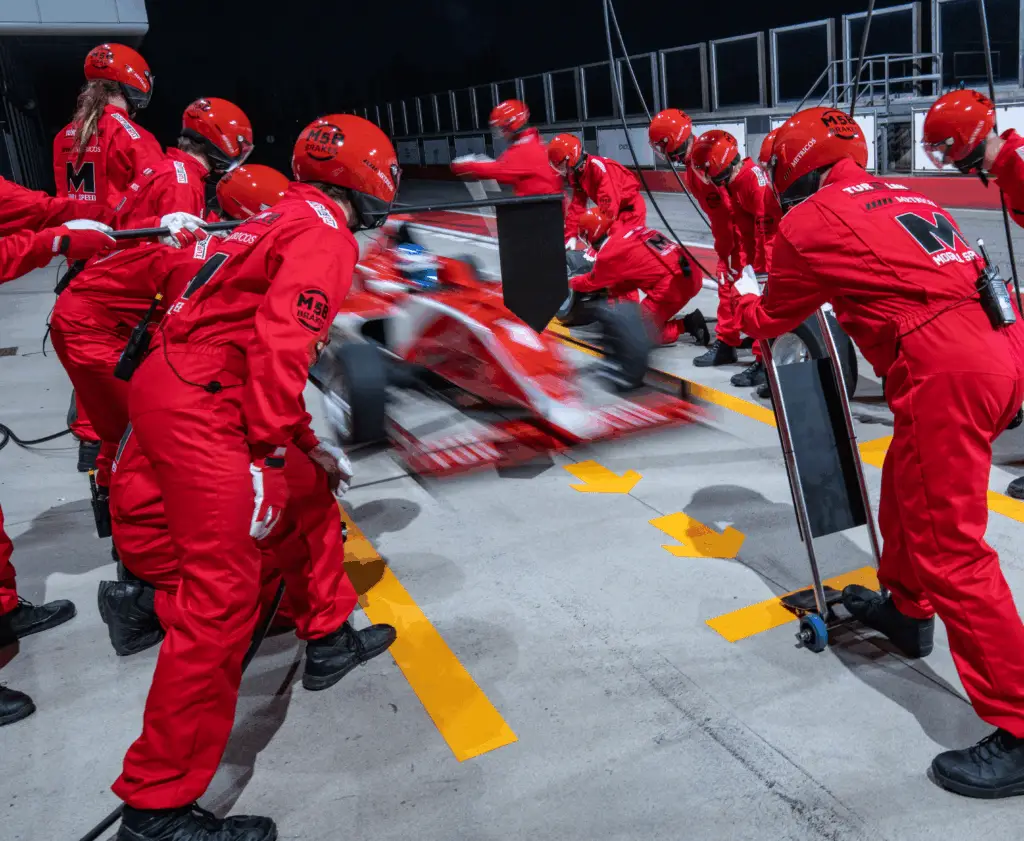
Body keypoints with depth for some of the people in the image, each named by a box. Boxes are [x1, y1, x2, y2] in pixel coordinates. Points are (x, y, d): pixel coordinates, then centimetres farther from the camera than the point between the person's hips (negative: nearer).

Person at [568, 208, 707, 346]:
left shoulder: (609, 251, -3)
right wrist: (610, 291, 30)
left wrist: (571, 282, 36)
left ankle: (687, 324, -4)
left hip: (672, 287, -8)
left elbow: (591, 282, 16)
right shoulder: (635, 230, 18)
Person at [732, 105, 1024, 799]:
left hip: (945, 373, -9)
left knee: (950, 551, -3)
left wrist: (743, 297, 38)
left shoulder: (809, 223, 3)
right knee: (906, 488, 26)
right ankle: (907, 611, 47)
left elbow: (771, 320, 17)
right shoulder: (903, 198, 24)